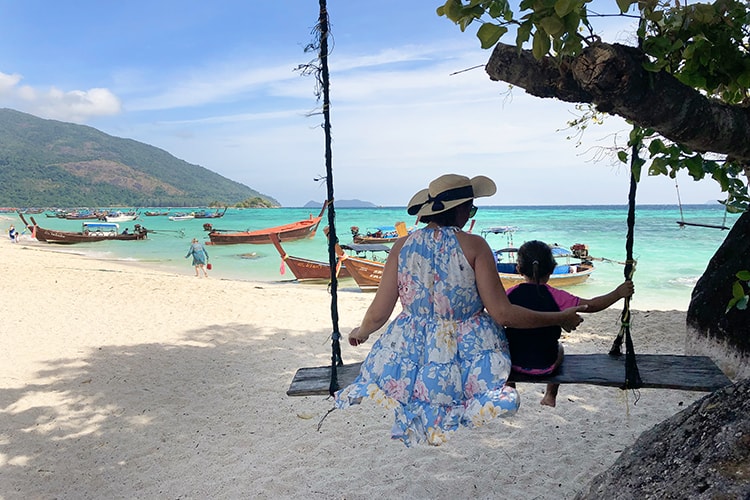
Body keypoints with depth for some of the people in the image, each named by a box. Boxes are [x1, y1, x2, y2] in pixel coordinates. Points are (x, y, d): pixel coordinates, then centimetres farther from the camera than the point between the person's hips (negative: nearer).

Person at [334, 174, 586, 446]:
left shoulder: (403, 245, -3)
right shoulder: (473, 245, -10)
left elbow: (378, 314, 0)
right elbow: (502, 313, -10)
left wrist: (361, 332, 23)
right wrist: (560, 318, 4)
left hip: (409, 350, 3)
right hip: (466, 351, -2)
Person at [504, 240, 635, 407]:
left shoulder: (510, 293, -11)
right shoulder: (555, 296, -15)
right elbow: (591, 305, -10)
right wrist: (619, 293, 1)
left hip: (514, 362, 1)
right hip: (545, 366, 0)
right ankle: (550, 396, 45)